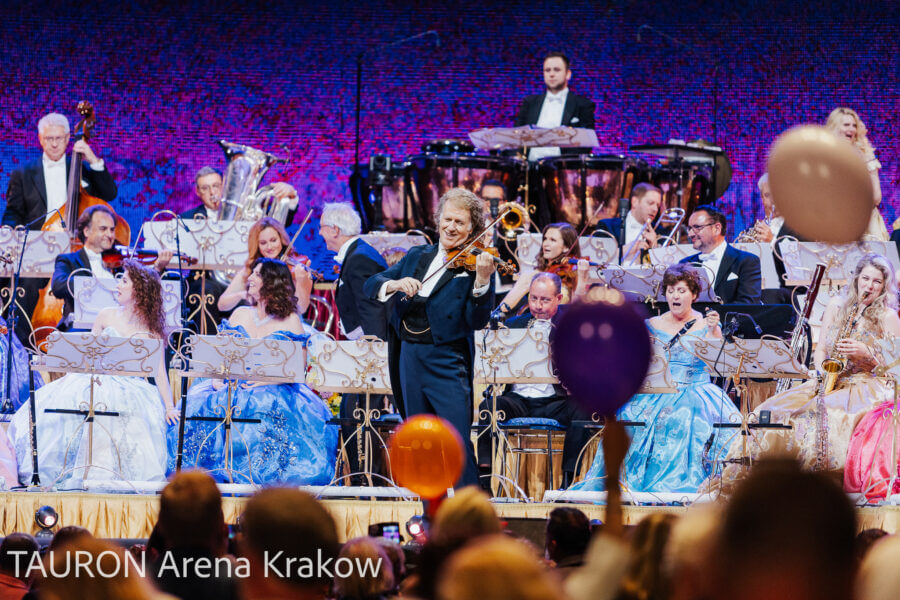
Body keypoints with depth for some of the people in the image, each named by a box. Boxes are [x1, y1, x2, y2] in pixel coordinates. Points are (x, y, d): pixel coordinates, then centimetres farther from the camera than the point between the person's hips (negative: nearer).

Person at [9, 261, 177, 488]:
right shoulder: (107, 316, 10)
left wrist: (169, 407, -9)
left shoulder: (152, 328, 4)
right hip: (98, 382, 2)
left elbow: (159, 371, 1)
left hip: (131, 390, -2)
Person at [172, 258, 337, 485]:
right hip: (234, 386, 4)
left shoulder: (290, 321, 5)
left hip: (276, 390, -4)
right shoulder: (240, 315, 19)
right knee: (201, 405, -25)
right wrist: (217, 377, -7)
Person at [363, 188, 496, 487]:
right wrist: (395, 284, -15)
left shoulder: (475, 264, -2)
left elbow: (477, 320, -13)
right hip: (409, 358, 5)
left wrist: (481, 281, -29)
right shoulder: (417, 256, 13)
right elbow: (370, 285, 7)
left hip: (448, 363, -5)